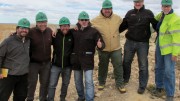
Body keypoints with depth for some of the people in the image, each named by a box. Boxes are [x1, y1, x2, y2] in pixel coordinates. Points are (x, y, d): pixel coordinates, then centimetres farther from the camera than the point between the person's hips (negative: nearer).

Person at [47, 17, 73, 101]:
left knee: (65, 84, 19)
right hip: (56, 65, -1)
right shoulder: (55, 35, -7)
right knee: (52, 85, 0)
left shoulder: (72, 35, -7)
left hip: (67, 65, 2)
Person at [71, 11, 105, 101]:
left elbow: (102, 43, -11)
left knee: (89, 81, -7)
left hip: (88, 59, -4)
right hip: (76, 59, 4)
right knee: (78, 81, 17)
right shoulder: (74, 31, 5)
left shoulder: (93, 31, -6)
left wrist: (100, 45, -33)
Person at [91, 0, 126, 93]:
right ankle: (101, 82, 37)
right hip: (103, 49, -1)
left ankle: (120, 84, 23)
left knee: (118, 66, 6)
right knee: (103, 66, 16)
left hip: (116, 48, 1)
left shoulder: (118, 18, -1)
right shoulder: (95, 20, -9)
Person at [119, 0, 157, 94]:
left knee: (143, 65, 4)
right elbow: (123, 26, 11)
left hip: (143, 43, -2)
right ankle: (125, 79, 37)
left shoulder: (148, 13, 0)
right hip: (129, 42, 3)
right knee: (126, 62, 15)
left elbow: (156, 25, 3)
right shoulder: (129, 13, 6)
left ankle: (142, 86, 17)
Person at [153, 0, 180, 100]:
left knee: (169, 71, -6)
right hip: (160, 46, 8)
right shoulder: (162, 15, 5)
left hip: (170, 48, -8)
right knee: (159, 67, 16)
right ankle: (159, 86, 33)